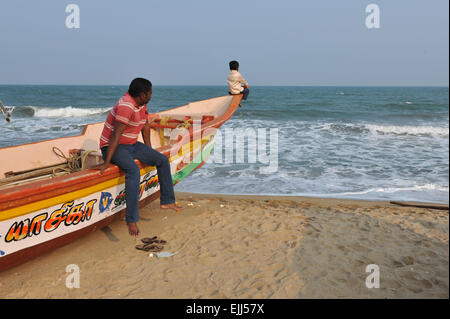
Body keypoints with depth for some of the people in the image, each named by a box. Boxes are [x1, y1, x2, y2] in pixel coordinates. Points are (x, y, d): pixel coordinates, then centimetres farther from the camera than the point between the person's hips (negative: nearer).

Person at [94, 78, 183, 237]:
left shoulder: (142, 103, 4)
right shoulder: (126, 106, -25)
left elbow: (145, 126, 15)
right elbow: (116, 135, -29)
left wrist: (150, 152, 17)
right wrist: (106, 163, -31)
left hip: (132, 145, 10)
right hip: (112, 146, -10)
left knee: (163, 160, 4)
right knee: (134, 170, -35)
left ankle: (167, 201, 13)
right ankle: (131, 220, -32)